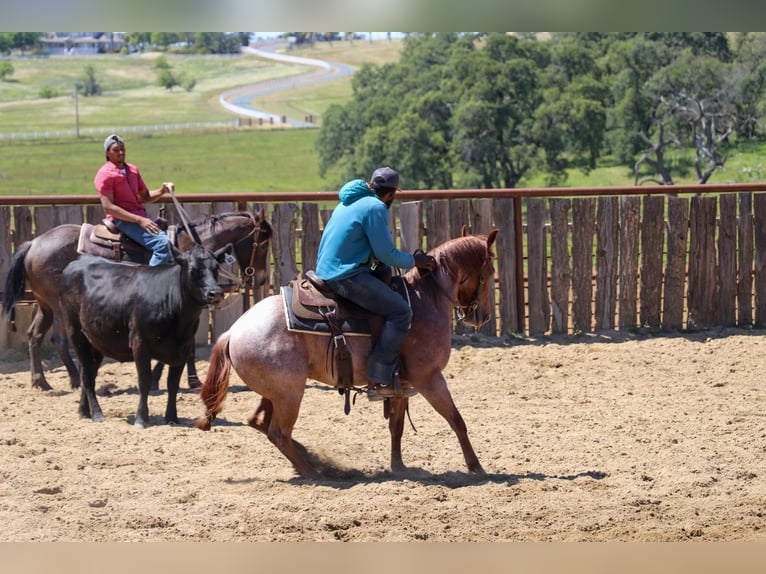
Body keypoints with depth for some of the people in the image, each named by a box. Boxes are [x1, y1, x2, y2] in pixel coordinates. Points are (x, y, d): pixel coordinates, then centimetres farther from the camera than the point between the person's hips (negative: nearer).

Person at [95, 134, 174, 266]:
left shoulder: (132, 170, 17)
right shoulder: (105, 174, -8)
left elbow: (145, 196, 25)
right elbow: (108, 207, -15)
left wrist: (162, 191, 2)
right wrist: (139, 220, -20)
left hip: (140, 215, 9)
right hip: (121, 220, -9)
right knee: (161, 243, -27)